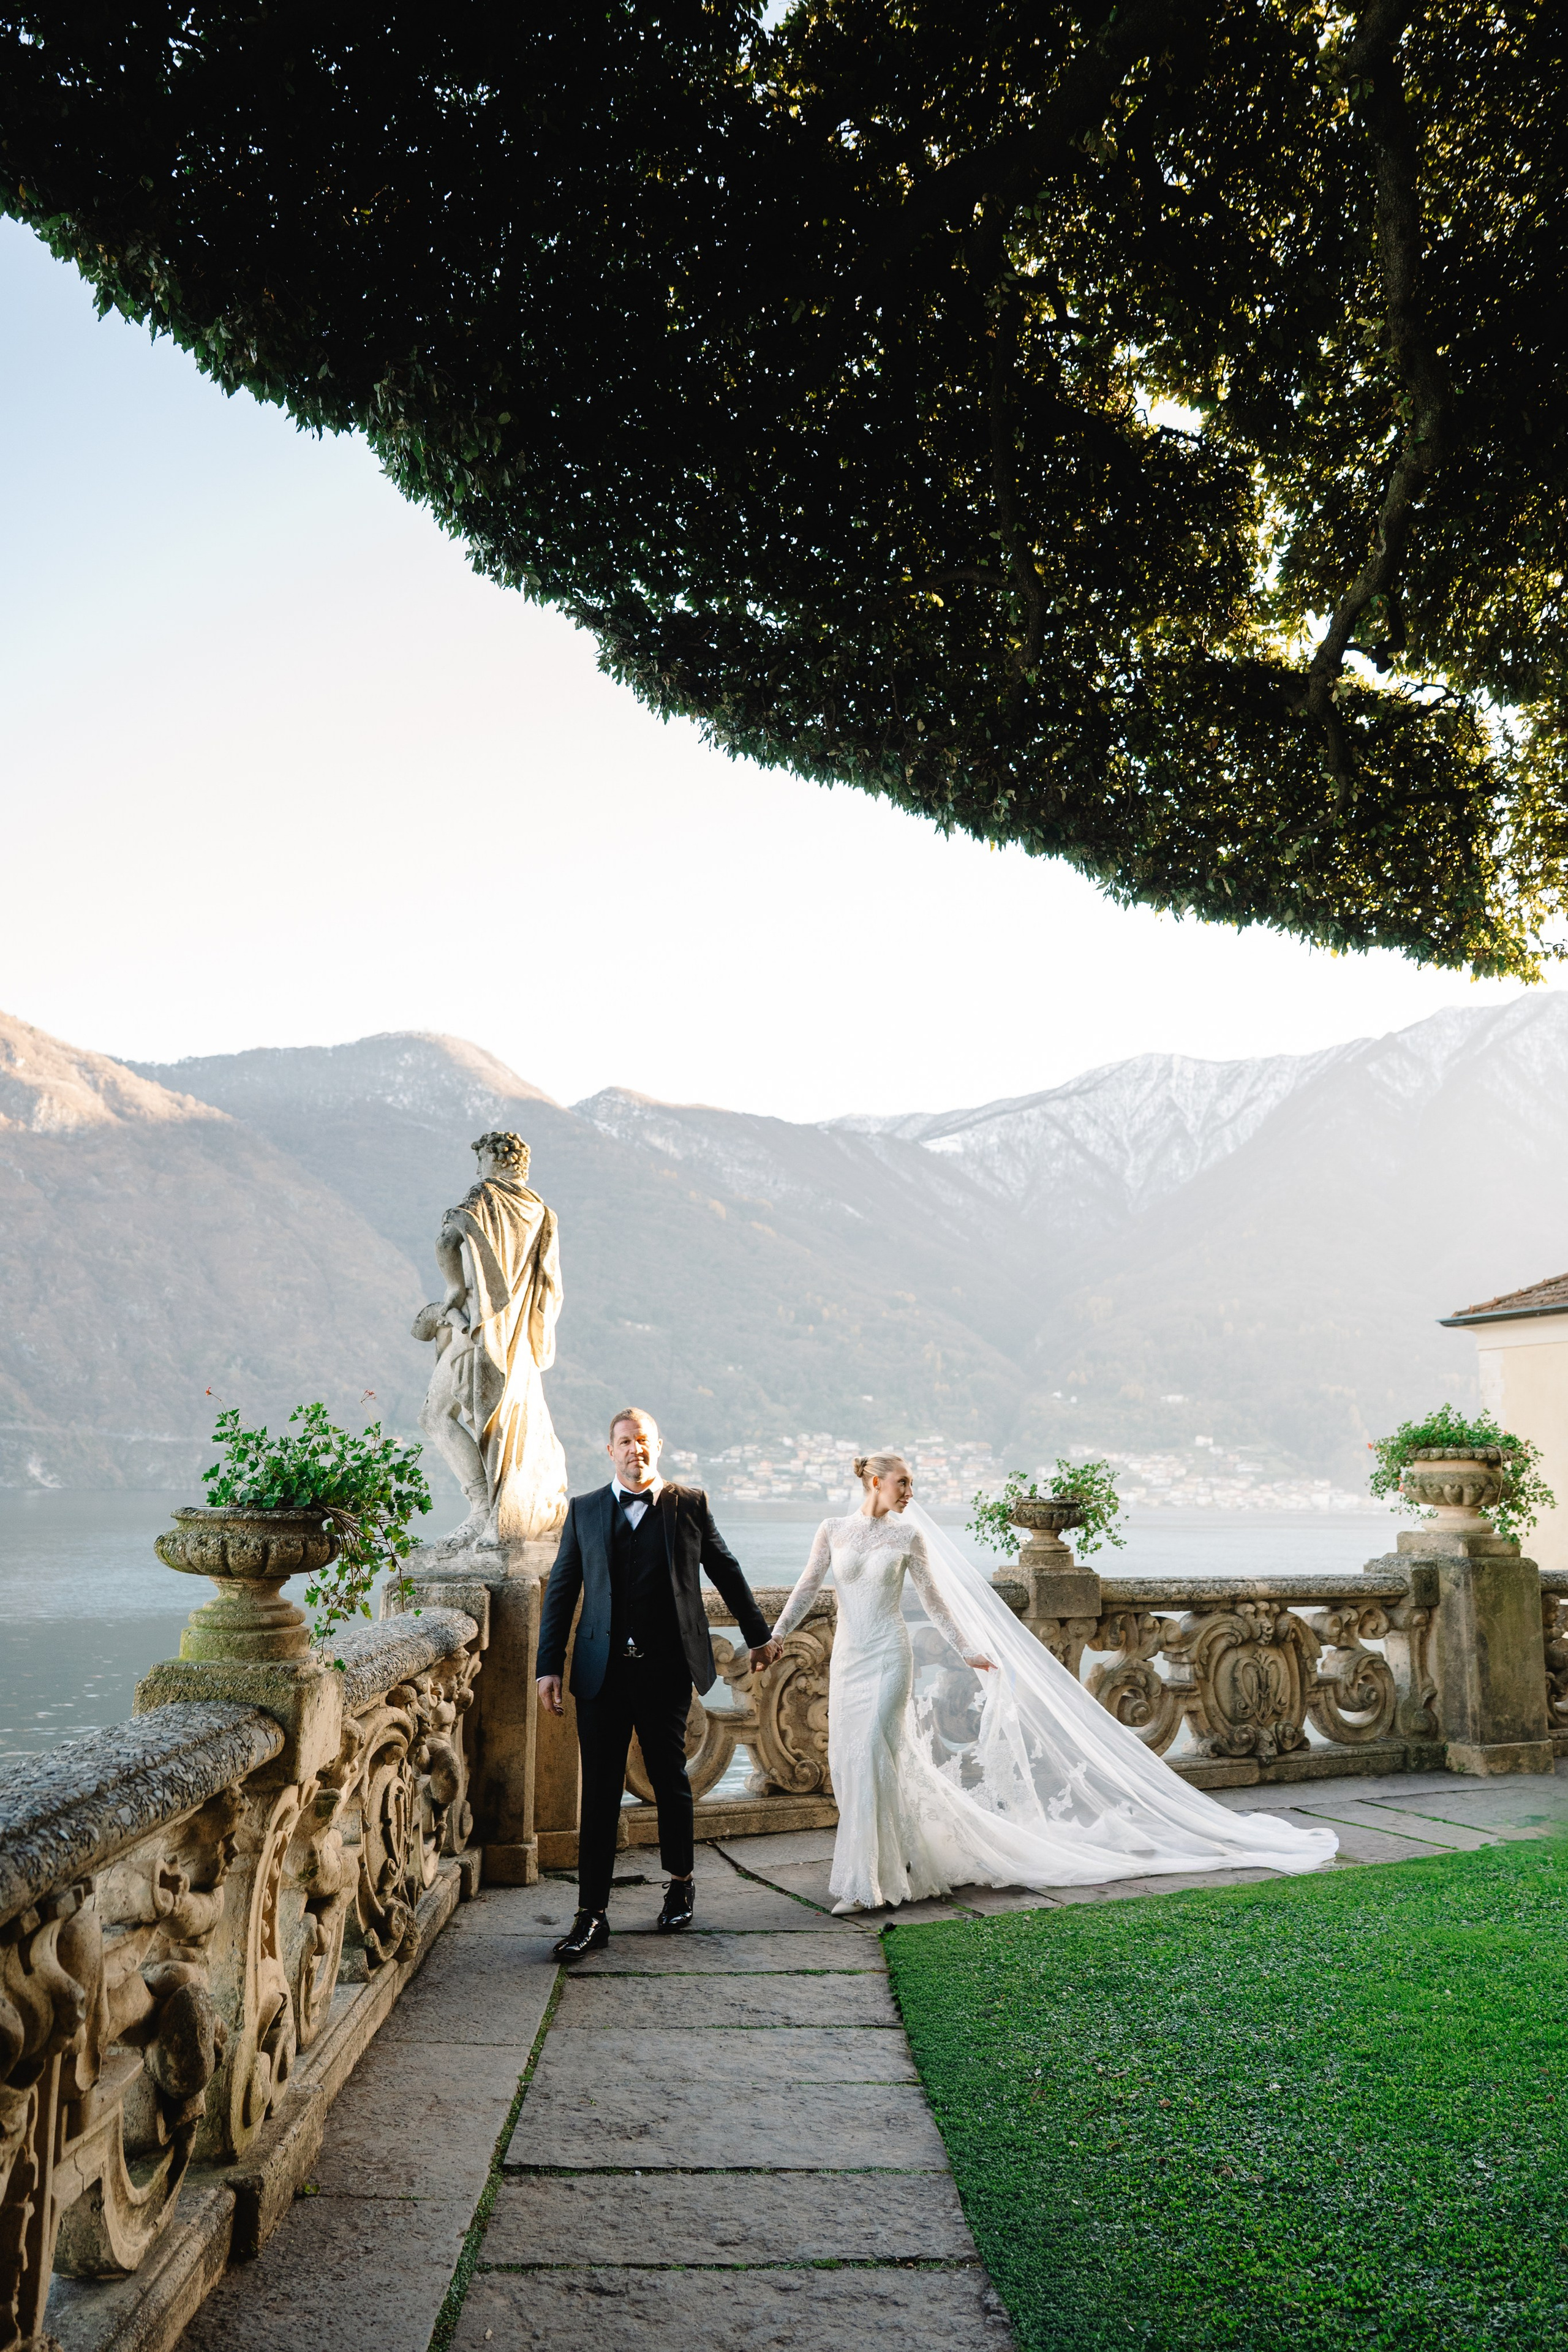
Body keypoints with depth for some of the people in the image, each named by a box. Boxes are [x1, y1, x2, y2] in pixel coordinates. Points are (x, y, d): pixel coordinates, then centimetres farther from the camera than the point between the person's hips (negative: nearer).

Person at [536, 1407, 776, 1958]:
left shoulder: (689, 1504, 3)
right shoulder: (584, 1510, 6)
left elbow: (726, 1572, 14)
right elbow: (561, 1591, 7)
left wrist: (758, 1635, 20)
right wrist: (550, 1666, 0)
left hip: (666, 1671, 0)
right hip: (602, 1673, 0)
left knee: (670, 1780, 12)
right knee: (599, 1792, 1)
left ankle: (680, 1885, 33)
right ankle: (591, 1916, 7)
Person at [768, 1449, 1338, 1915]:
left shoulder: (908, 1537, 1)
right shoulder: (832, 1532, 4)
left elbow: (936, 1602, 8)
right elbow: (806, 1589, 9)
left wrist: (970, 1652, 10)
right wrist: (774, 1636, 3)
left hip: (888, 1660, -3)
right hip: (846, 1660, 3)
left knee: (870, 1760, -10)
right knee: (848, 1762, 6)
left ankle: (865, 1881, -2)